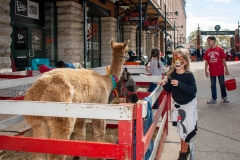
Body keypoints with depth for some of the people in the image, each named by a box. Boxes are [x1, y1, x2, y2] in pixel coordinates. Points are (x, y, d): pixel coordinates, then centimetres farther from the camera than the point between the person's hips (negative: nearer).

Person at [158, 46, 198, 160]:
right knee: (181, 127, 11)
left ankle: (184, 149, 17)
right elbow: (169, 90, 3)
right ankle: (185, 147, 29)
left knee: (188, 126, -4)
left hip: (189, 104, -4)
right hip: (177, 104, 4)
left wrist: (179, 84, -38)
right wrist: (165, 84, -18)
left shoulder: (189, 75, -19)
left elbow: (193, 90, -30)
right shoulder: (171, 75, -7)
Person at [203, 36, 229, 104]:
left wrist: (226, 69, -4)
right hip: (212, 71, 2)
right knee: (213, 85, 8)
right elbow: (206, 62, 5)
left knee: (222, 84, 11)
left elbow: (223, 60, -4)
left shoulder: (220, 50, -7)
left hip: (220, 71, -2)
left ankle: (224, 97, 29)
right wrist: (206, 70, 2)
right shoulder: (207, 51, 0)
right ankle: (214, 99, 17)